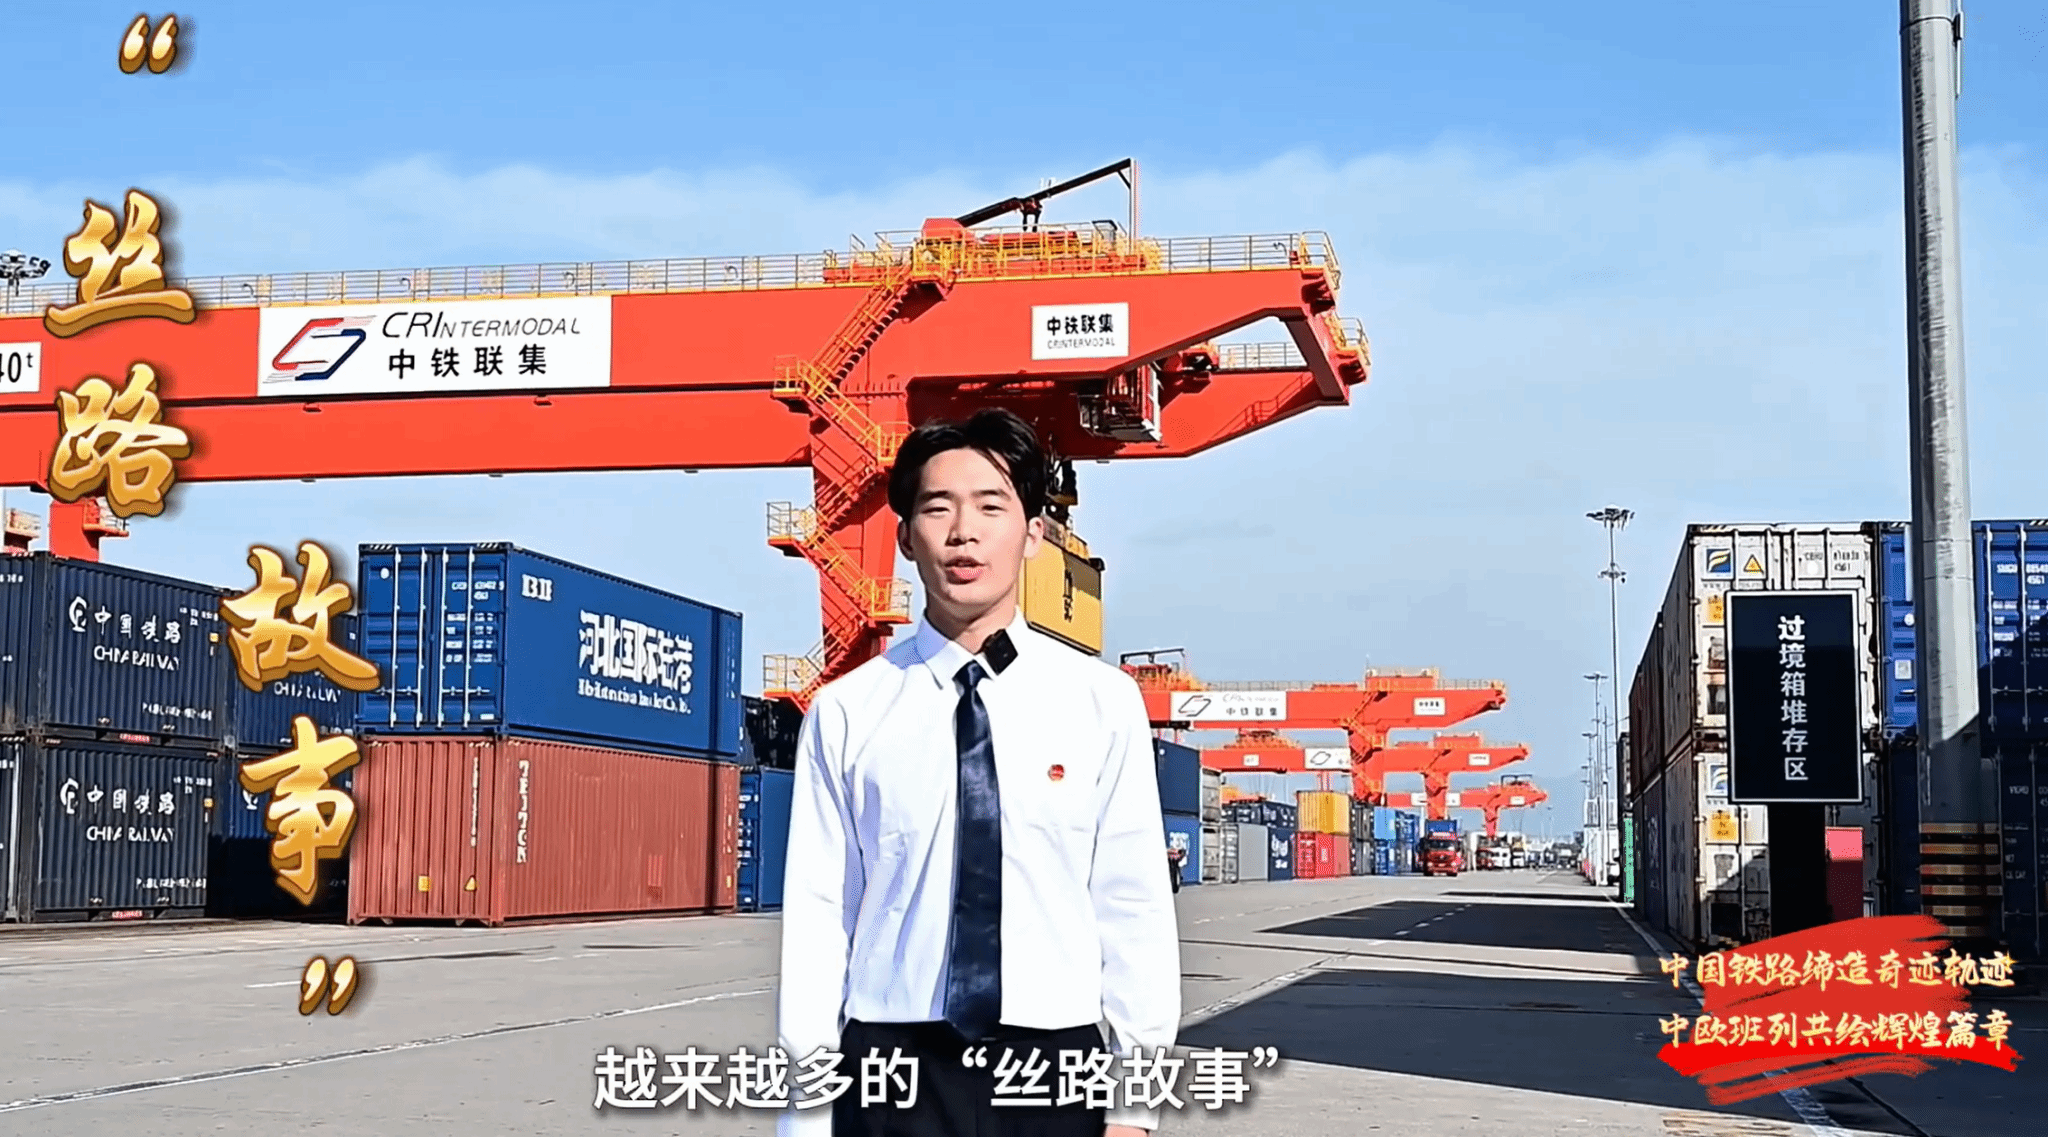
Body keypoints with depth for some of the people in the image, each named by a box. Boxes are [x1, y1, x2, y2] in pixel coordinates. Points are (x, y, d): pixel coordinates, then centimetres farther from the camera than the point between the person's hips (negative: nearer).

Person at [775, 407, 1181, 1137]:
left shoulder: (1104, 703, 0)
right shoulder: (846, 713, -2)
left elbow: (1134, 904, 0)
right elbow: (818, 910, -2)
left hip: (1053, 1066, 1)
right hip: (891, 1067, 0)